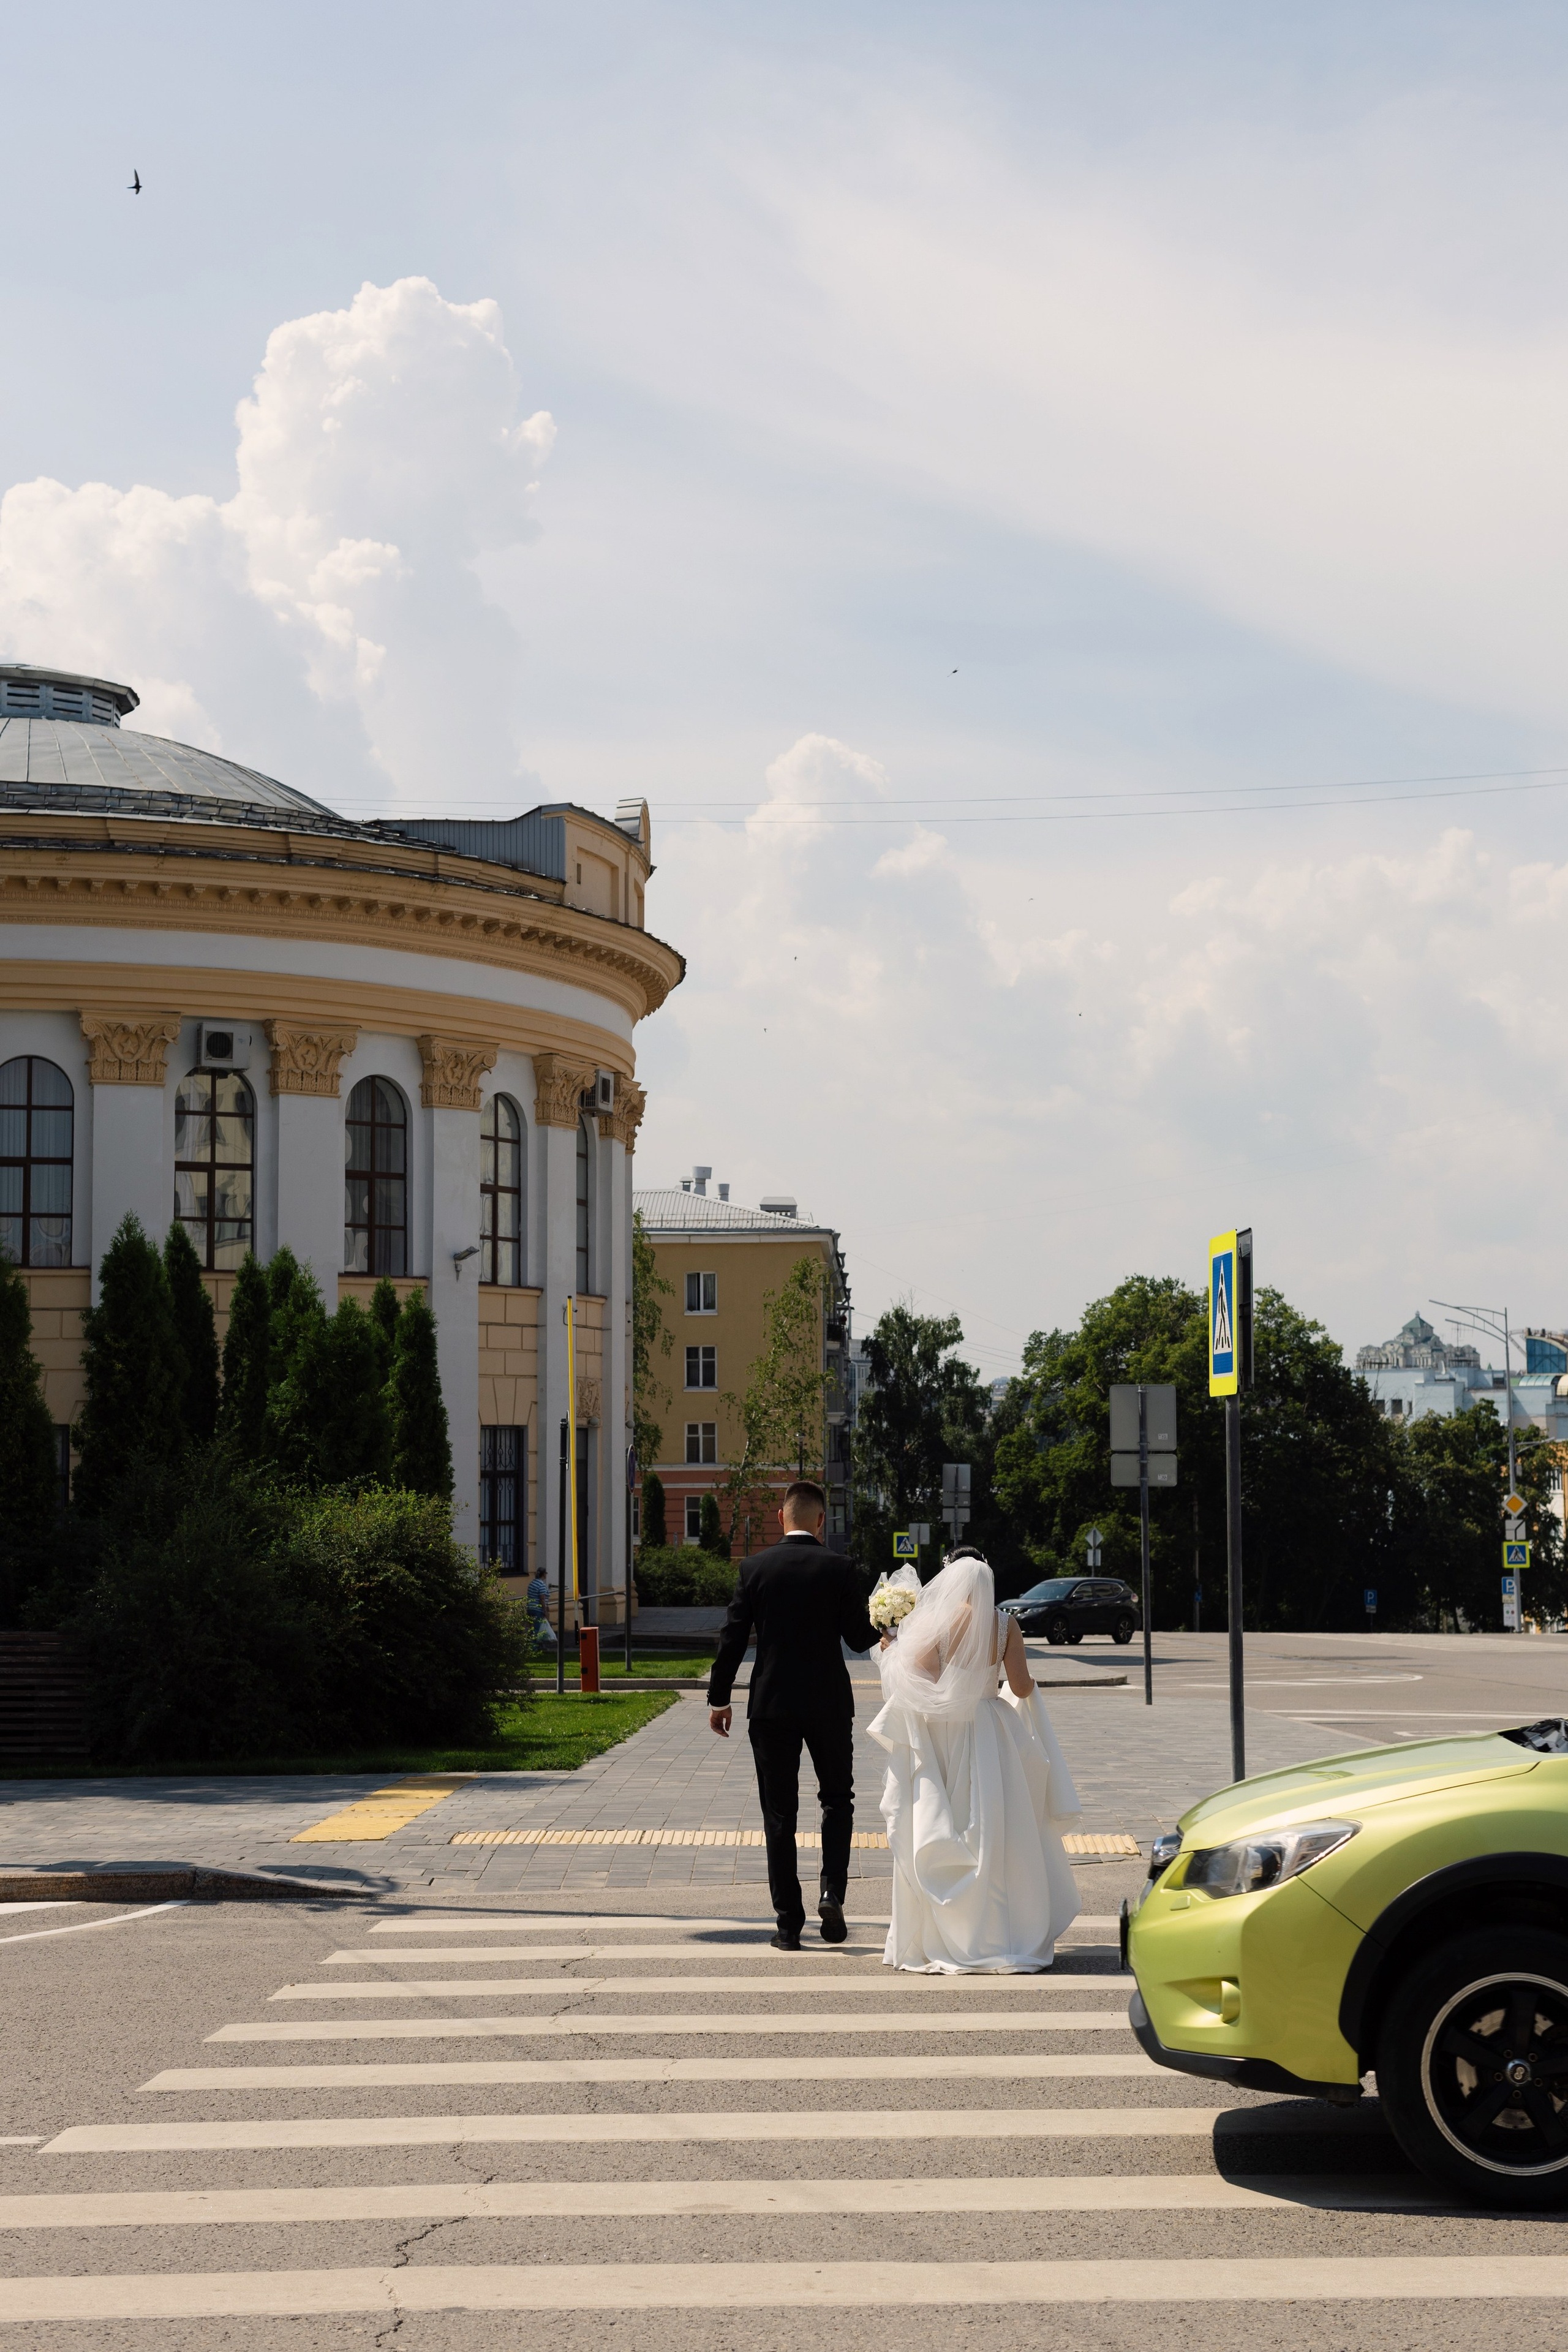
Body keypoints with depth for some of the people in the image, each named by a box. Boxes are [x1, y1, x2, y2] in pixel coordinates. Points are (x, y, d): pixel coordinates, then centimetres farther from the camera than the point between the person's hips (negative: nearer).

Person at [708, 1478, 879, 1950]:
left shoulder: (755, 1567, -4)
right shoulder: (839, 1569, -7)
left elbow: (733, 1636, -2)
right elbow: (860, 1639, -5)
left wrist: (719, 1698, 6)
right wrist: (882, 1627, 18)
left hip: (771, 1704, 1)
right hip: (828, 1703, 0)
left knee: (779, 1814, 6)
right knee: (837, 1799, 18)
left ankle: (789, 1924, 6)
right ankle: (832, 1893, 0)